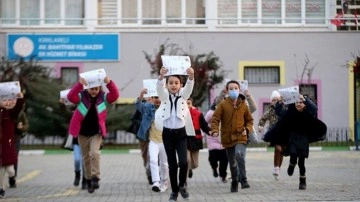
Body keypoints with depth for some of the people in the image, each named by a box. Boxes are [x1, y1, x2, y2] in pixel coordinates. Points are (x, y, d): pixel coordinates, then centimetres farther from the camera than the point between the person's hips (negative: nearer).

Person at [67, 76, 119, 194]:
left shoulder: (103, 97, -4)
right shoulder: (81, 96, -7)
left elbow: (115, 96, -19)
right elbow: (70, 97, -25)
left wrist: (109, 83, -34)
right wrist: (79, 84, -38)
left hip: (96, 133, -1)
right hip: (82, 133, 1)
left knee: (95, 153, -21)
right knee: (86, 158, 10)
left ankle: (95, 178, -17)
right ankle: (89, 181, 22)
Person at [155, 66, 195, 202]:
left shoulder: (183, 95, 3)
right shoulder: (164, 96, 2)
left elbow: (189, 87, -19)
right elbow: (159, 87, -20)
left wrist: (191, 77, -42)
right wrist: (161, 76, -43)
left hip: (181, 133, 0)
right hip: (167, 133, 0)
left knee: (183, 162, -13)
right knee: (172, 164, 3)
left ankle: (182, 186, 10)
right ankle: (174, 191, 17)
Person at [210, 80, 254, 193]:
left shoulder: (244, 105, 2)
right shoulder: (223, 105, -3)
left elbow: (249, 120, 12)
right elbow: (215, 119, -5)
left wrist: (247, 129, -6)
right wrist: (215, 130, -22)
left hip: (240, 137, -1)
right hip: (227, 137, 1)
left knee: (239, 154, -28)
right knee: (232, 163, 12)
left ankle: (243, 180, -21)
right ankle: (234, 182, 33)